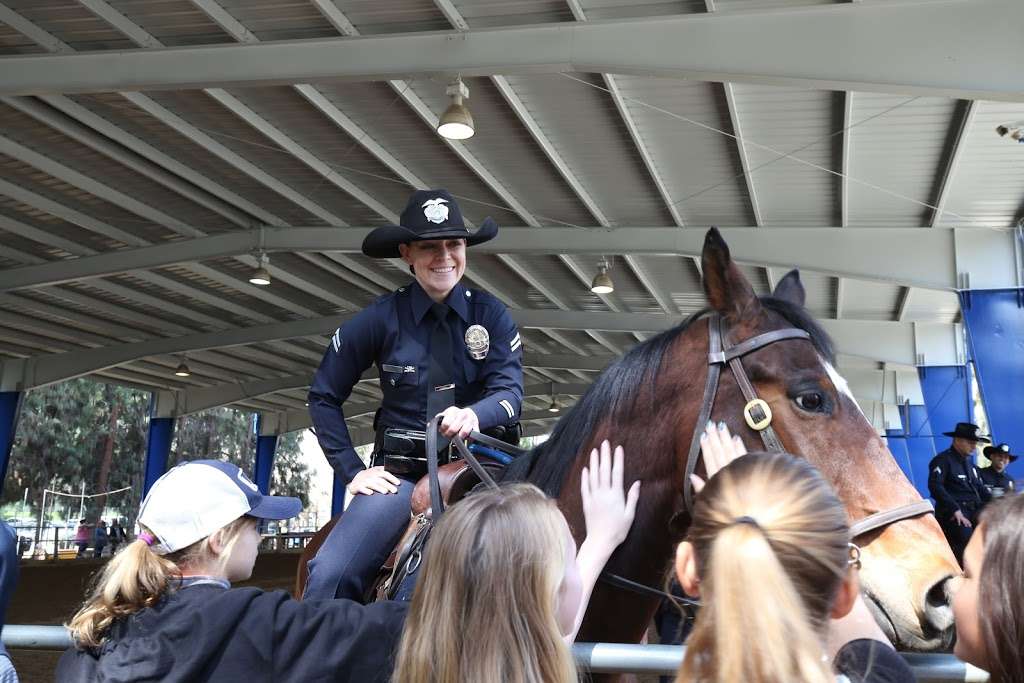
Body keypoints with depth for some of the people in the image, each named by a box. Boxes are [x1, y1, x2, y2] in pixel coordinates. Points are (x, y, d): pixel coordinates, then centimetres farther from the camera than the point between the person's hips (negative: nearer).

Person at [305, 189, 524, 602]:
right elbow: (324, 395, 8)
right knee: (329, 579, -17)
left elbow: (510, 390, -7)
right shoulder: (381, 318, 0)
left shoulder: (491, 315, 2)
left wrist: (475, 414, -30)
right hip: (399, 472, 0)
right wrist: (352, 471, 0)